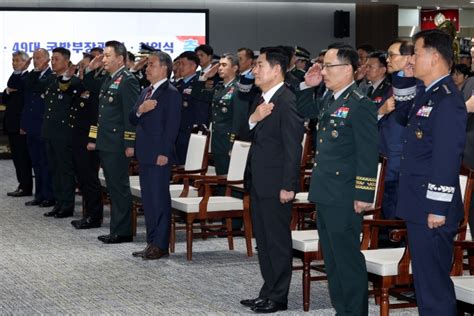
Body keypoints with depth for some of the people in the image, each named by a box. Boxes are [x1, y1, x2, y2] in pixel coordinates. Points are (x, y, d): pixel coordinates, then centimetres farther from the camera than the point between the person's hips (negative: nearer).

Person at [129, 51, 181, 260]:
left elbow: (172, 125, -15)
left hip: (159, 155, -9)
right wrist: (140, 110, -8)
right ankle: (152, 242, 21)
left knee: (160, 199, -4)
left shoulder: (171, 93, -10)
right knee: (148, 200, 13)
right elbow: (132, 119, 14)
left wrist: (164, 153, -20)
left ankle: (161, 245, 1)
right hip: (145, 154, 9)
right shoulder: (146, 92, 17)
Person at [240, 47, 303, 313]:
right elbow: (251, 138, 15)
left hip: (276, 184, -10)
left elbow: (293, 147, -19)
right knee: (263, 240, 16)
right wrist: (253, 119, -6)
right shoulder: (262, 101, 13)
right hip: (259, 182, 10)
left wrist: (288, 186, -21)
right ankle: (268, 292, 25)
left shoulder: (287, 101, -16)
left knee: (278, 241, -1)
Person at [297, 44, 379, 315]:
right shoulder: (329, 99, 10)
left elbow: (368, 153, -18)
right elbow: (308, 111, 32)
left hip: (344, 197, -9)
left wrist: (364, 195, -19)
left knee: (348, 257, -2)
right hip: (324, 193, 9)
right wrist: (308, 86, 14)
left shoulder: (360, 104, -16)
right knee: (332, 258, 16)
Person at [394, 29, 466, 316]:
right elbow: (403, 118, 28)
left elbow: (448, 159, -23)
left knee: (433, 281, -3)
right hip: (419, 206, 10)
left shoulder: (447, 100, -19)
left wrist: (438, 209, -22)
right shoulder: (428, 94, 11)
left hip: (432, 209, -10)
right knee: (426, 278, 17)